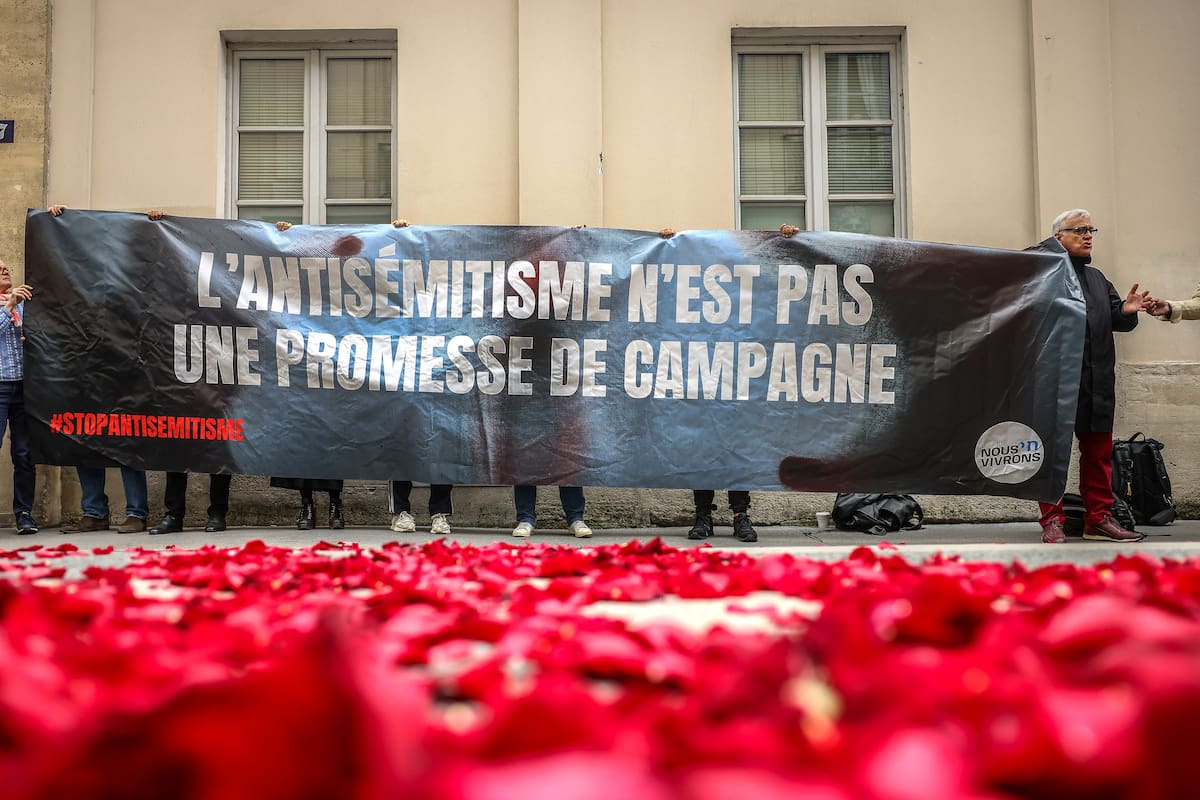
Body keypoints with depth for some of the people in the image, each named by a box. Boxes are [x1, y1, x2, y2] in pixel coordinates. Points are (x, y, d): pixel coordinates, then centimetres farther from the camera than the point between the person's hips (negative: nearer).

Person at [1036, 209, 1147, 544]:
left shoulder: (1097, 278, 23)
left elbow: (1115, 321, 18)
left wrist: (1126, 311, -2)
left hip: (1097, 381, 7)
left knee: (1099, 451, 10)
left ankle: (1099, 518, 18)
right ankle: (1052, 521, 4)